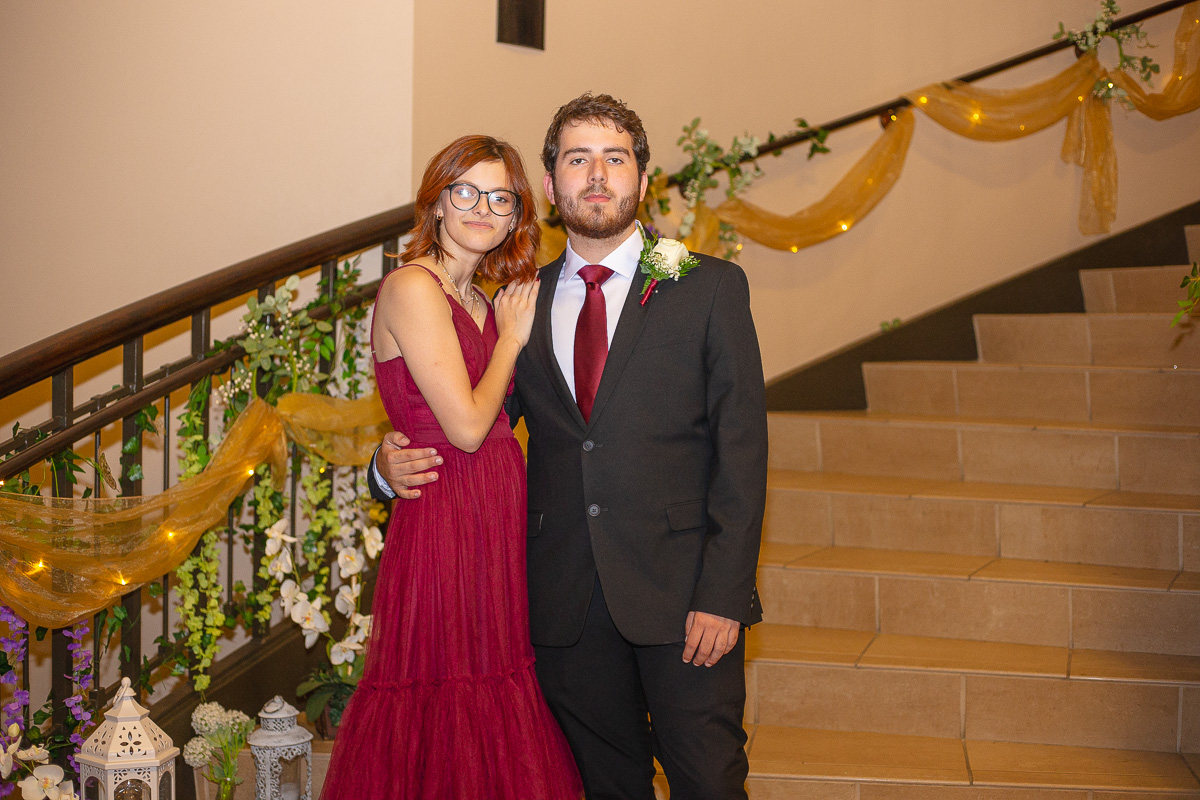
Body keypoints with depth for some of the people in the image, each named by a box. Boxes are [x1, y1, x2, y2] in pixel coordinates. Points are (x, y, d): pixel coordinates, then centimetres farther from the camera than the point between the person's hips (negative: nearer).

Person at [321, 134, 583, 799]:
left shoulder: (479, 304, 15)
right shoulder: (412, 288, -10)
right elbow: (465, 426, -15)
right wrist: (511, 337, -4)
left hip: (498, 528, 8)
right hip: (446, 525, -8)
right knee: (447, 723, -1)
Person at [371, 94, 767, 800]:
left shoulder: (710, 288, 0)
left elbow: (742, 449, -4)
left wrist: (722, 594, -12)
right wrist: (395, 467, -6)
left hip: (680, 596, -3)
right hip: (568, 605, 3)